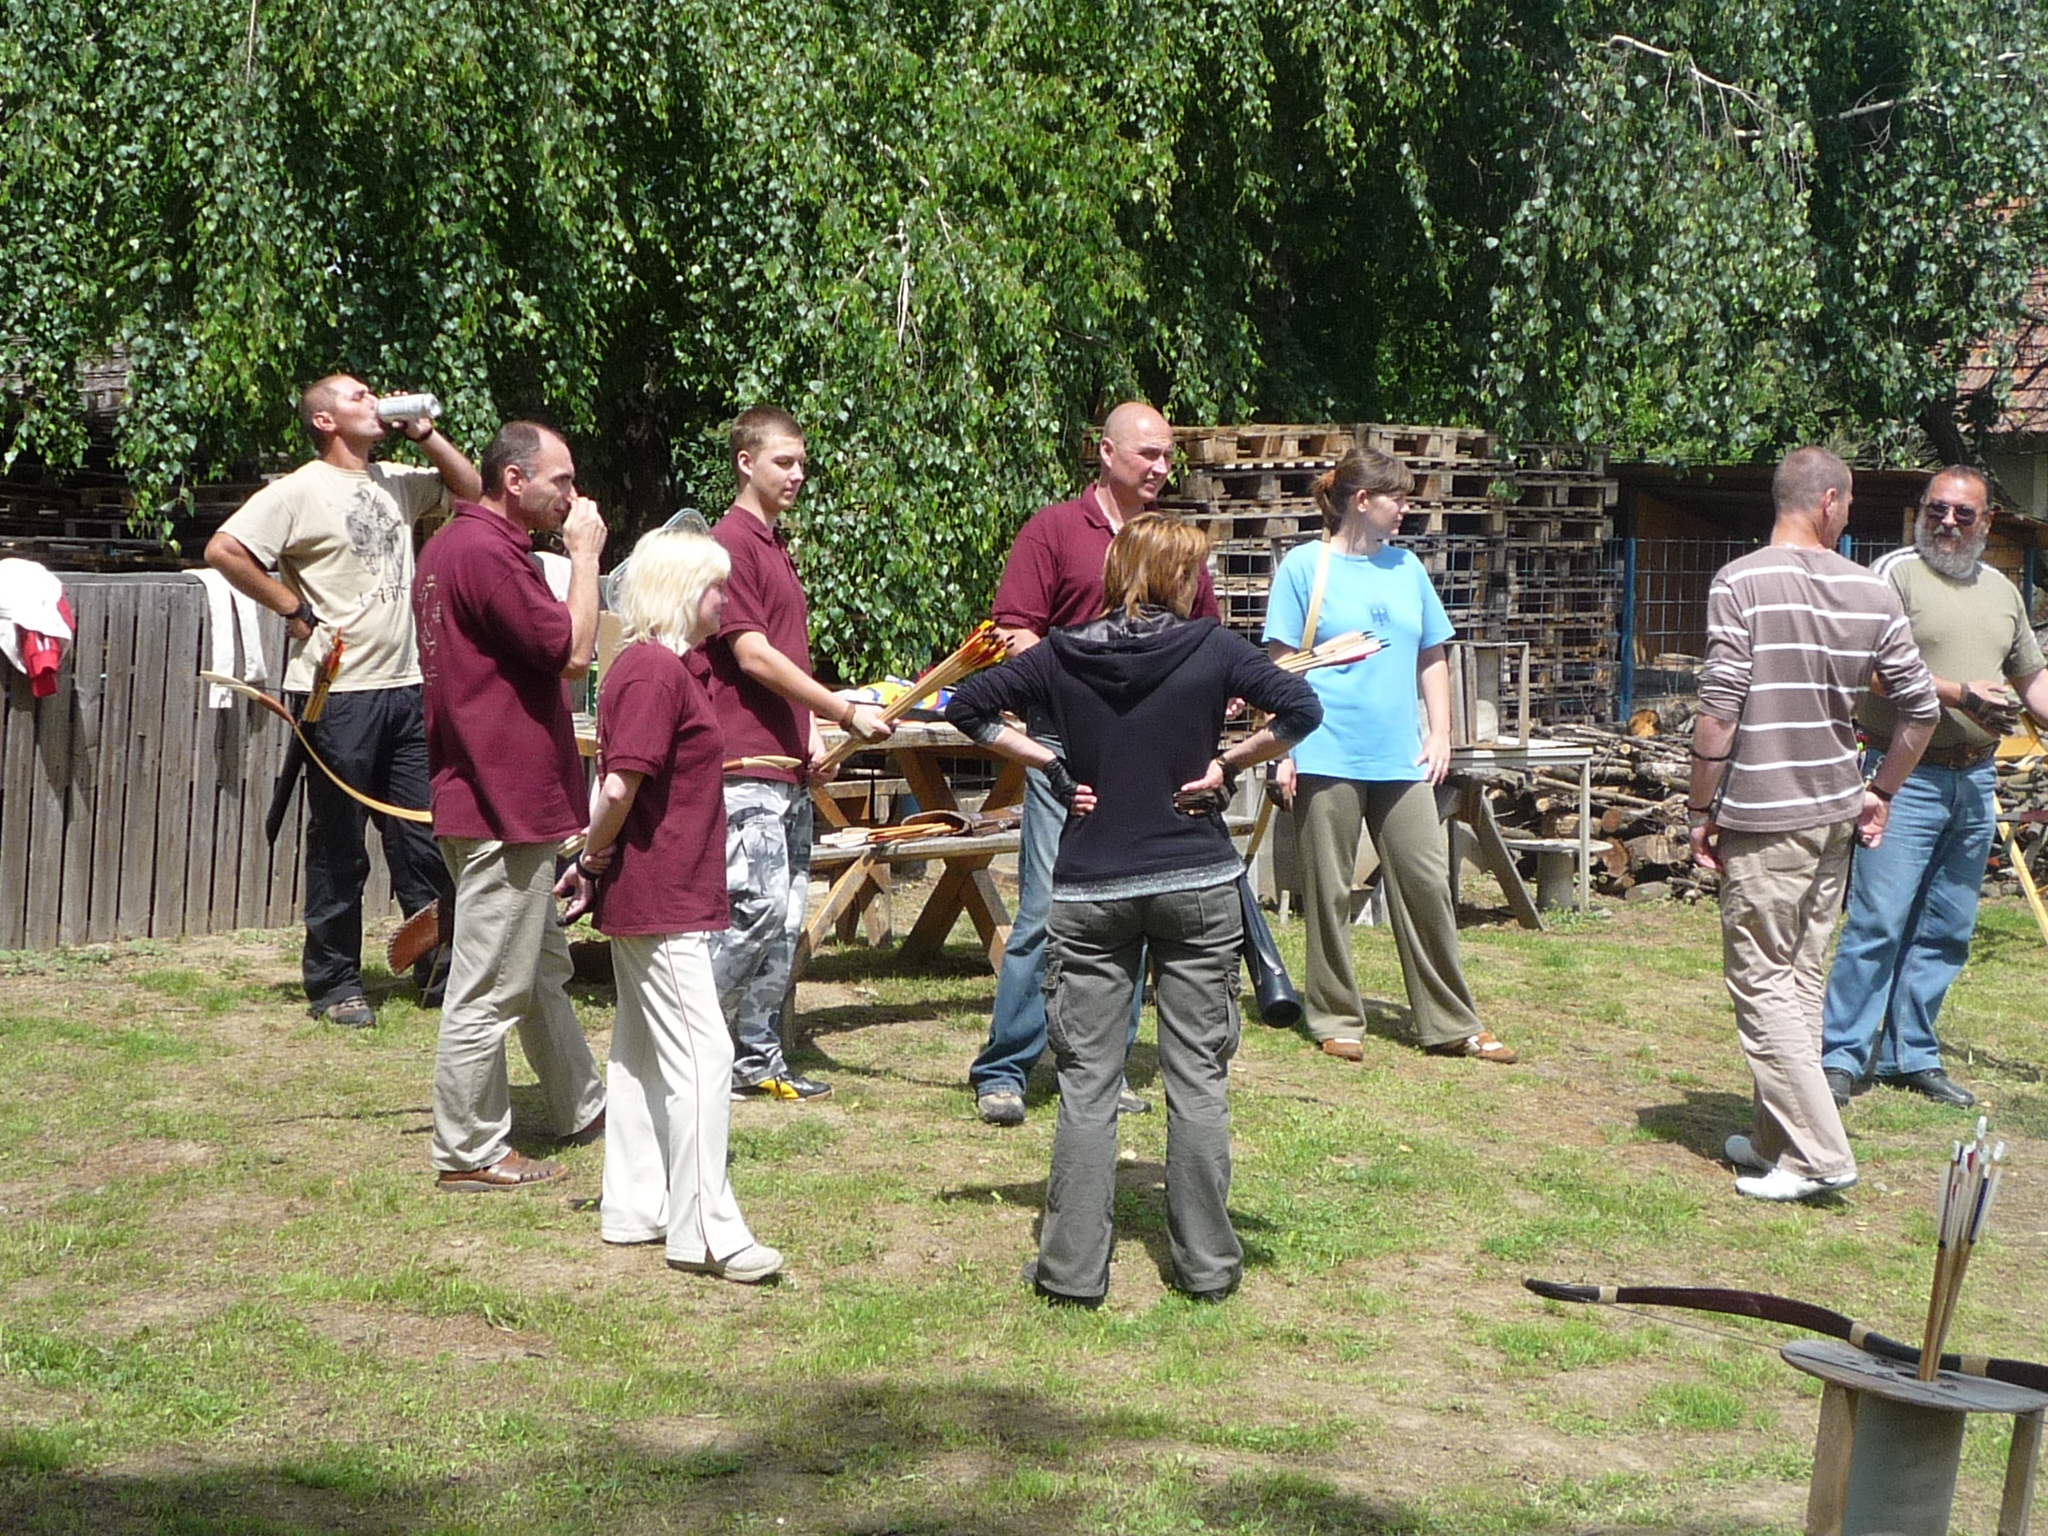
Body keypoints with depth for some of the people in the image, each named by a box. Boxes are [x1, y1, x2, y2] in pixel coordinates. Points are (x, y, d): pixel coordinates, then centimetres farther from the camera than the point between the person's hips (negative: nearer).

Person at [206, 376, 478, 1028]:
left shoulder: (395, 482, 13)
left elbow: (470, 488, 22)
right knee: (339, 847, 3)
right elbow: (223, 548, -15)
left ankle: (441, 973, 16)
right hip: (338, 695, -6)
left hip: (406, 688, 6)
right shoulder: (303, 490, -7)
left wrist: (422, 432, 8)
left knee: (426, 840, 8)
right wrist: (295, 611, -11)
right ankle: (334, 983, 12)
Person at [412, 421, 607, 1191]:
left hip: (498, 797, 11)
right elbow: (573, 652, -20)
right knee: (490, 989, -3)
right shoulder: (486, 553, -20)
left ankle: (582, 1107, 36)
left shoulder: (451, 544, 14)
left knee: (543, 967, 23)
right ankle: (469, 1152, 5)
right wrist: (584, 554, -12)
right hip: (505, 803, -11)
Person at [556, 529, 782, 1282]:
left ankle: (635, 1206, 24)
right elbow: (620, 786, -23)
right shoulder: (656, 671, -18)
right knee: (701, 1054, -9)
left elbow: (617, 786, 16)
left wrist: (590, 865, 11)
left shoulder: (651, 665, 14)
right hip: (662, 900, -11)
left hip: (648, 898, 11)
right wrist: (594, 862, -9)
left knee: (643, 1050, 15)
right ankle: (704, 1232, -7)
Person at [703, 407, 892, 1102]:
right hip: (746, 764, -9)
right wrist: (846, 712, -13)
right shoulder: (730, 544, -10)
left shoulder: (777, 545, 20)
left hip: (788, 764, 9)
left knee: (786, 917, 8)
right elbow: (753, 655, -16)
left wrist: (811, 735, 12)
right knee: (759, 907, -13)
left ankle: (760, 1058, 14)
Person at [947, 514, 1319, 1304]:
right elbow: (1300, 709, -16)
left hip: (1091, 890, 1)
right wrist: (1228, 763, -5)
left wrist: (1048, 761, 3)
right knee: (1197, 1077, 7)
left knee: (1086, 1083, 5)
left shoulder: (1062, 655, 1)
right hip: (1196, 883, -1)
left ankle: (1073, 1268, 5)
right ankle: (1206, 1265, 12)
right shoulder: (1211, 648, -6)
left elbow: (967, 706, 4)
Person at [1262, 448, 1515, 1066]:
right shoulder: (1305, 566, -1)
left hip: (1401, 758, 4)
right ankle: (1336, 1020, 14)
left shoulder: (1407, 568, 12)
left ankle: (1452, 1023, 9)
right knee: (1329, 892, 2)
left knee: (1427, 883, 2)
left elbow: (1432, 659, 18)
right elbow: (1282, 666, -2)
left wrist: (1439, 735, 8)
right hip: (1327, 755, -4)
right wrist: (1283, 750, -7)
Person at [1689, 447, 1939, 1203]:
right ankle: (1777, 1136, 23)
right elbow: (1921, 708, 6)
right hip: (1836, 814, 6)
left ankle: (1816, 1154, -4)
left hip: (1765, 817, -6)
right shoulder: (1872, 592, 3)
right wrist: (1881, 792, 19)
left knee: (1761, 981, 0)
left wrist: (1702, 809, -6)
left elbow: (1719, 709, -16)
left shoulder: (1741, 582, -12)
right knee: (1801, 978, 15)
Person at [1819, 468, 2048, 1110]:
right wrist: (1961, 694, -22)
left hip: (1976, 780, 6)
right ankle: (1840, 1056, -3)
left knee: (1946, 931, 9)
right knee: (1877, 923, -9)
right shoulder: (1896, 573, -5)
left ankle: (1910, 1056, 18)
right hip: (1907, 774, -6)